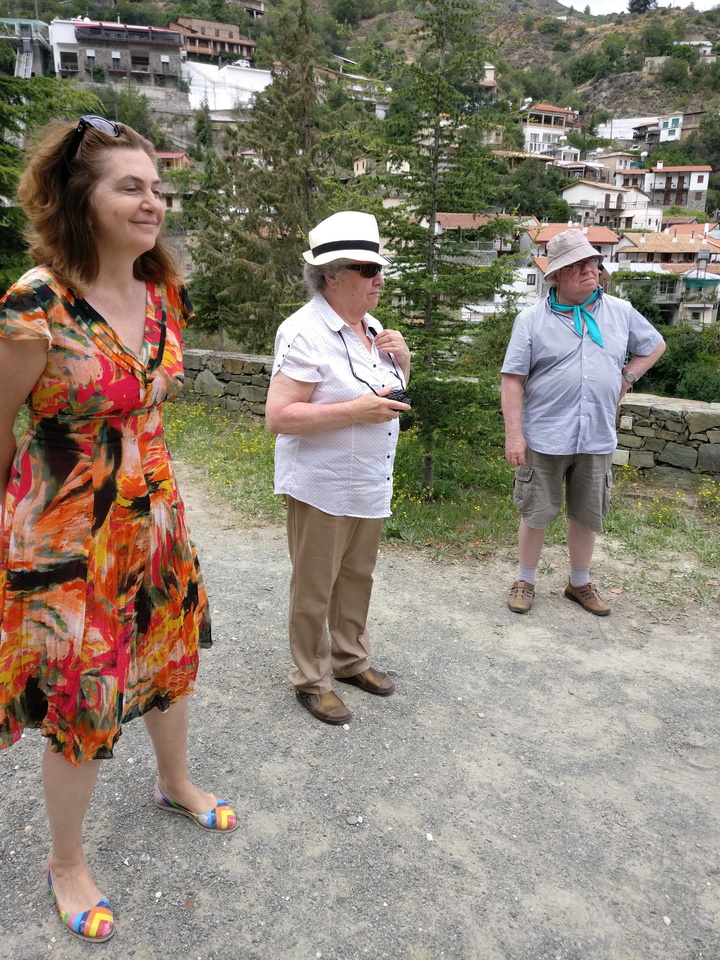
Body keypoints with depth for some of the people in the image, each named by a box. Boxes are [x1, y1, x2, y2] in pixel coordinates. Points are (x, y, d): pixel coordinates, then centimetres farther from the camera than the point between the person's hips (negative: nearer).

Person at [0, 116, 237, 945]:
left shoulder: (163, 295, -1)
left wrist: (137, 467, 16)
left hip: (154, 517, 6)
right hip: (67, 532, -6)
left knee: (170, 654, 23)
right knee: (80, 699, 9)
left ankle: (175, 784, 53)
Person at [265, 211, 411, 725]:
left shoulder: (372, 327, 8)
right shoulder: (306, 332, -19)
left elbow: (394, 391, 20)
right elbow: (279, 417, -24)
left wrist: (402, 358, -1)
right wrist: (356, 410, -27)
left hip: (370, 485, 8)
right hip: (321, 487, -8)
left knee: (357, 576, 20)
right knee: (315, 586, 7)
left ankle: (351, 659, 39)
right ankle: (311, 680, 25)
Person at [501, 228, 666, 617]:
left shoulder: (620, 312, 6)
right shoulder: (532, 319, -4)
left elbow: (654, 345, 22)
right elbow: (513, 379, -7)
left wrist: (626, 379, 7)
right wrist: (513, 434, -13)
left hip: (597, 439, 3)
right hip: (545, 438, -3)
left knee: (586, 516, 15)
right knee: (535, 514, 7)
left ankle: (580, 584, 33)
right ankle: (525, 582, 25)